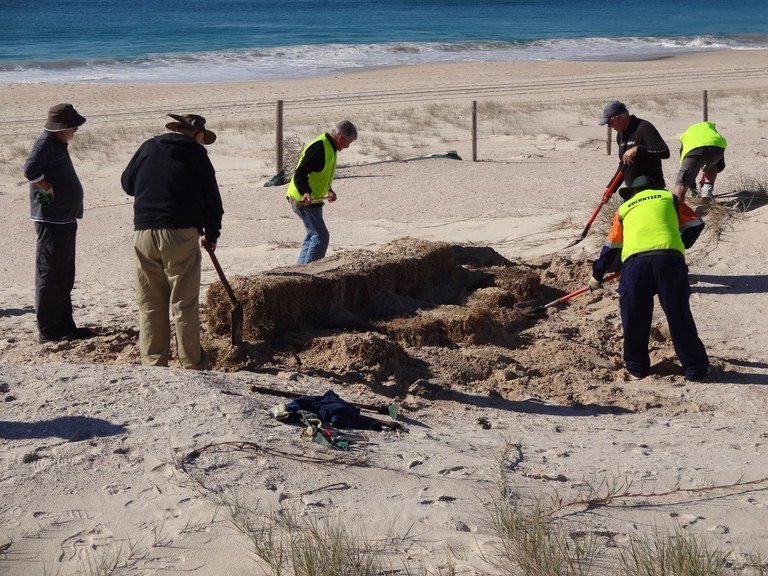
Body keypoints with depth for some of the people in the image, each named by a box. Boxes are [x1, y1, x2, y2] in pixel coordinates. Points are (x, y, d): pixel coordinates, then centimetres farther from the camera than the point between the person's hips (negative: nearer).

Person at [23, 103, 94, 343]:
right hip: (51, 221, -10)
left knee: (64, 278, 15)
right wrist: (50, 190, -18)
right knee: (50, 275, -4)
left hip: (65, 220, 10)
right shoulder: (46, 143, -15)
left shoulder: (58, 144, 14)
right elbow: (30, 170, -30)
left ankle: (64, 326, 23)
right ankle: (47, 330, 1)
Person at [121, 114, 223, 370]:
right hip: (181, 233, -3)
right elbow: (212, 198, 5)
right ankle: (192, 364, 6)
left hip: (144, 233, 3)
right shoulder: (196, 154, 2)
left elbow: (127, 183, 18)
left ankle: (153, 363, 10)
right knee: (185, 304, 2)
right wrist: (211, 234, 19)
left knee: (150, 305, 9)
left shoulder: (148, 148, 10)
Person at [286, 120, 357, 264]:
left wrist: (329, 191, 10)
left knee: (313, 234, 19)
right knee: (321, 236, -11)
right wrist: (306, 193, -41)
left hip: (312, 199, 11)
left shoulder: (329, 147, 12)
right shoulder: (319, 147, -21)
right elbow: (300, 174, -27)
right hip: (303, 200, -11)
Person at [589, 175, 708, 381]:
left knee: (634, 318, 14)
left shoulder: (624, 209, 31)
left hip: (634, 260, 1)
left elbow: (611, 246, 37)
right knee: (679, 316, 7)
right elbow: (695, 225, 24)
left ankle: (637, 368, 24)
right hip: (670, 258, 0)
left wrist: (597, 275, 49)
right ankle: (695, 368, 13)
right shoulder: (669, 198, 28)